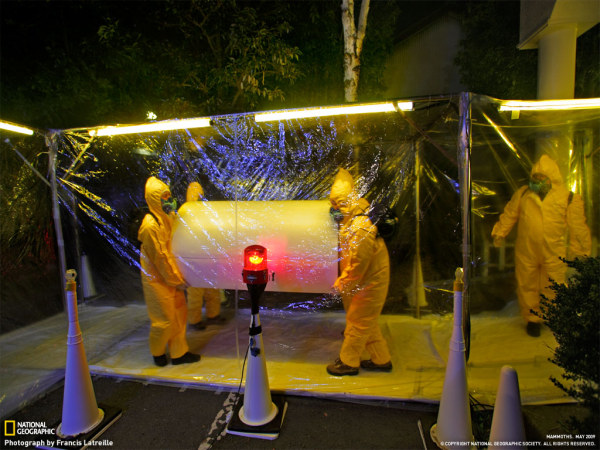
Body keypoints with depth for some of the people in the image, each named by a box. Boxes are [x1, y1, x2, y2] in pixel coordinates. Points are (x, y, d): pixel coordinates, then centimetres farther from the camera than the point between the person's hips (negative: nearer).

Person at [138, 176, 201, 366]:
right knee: (164, 320, 6)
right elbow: (160, 258, -20)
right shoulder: (151, 225, -22)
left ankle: (179, 353, 27)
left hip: (170, 277, 8)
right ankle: (158, 353, 30)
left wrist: (178, 277, 12)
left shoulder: (166, 219, 6)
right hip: (157, 279, -8)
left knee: (179, 314, 13)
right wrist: (177, 281, -13)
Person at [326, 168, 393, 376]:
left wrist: (341, 284, -16)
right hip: (367, 280, 10)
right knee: (367, 322, 19)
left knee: (357, 321, 5)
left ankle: (348, 362, 23)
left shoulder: (361, 229, -29)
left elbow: (357, 264, -26)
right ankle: (381, 360, 34)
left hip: (370, 283, -10)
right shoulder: (352, 220, 3)